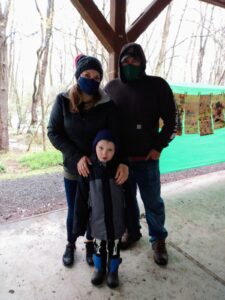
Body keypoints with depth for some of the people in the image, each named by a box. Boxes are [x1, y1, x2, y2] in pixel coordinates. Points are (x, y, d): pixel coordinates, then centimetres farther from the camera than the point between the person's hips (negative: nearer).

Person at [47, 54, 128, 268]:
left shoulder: (107, 105, -12)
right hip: (72, 168, 0)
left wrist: (123, 162, -30)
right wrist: (76, 157, -19)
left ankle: (90, 244, 42)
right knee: (73, 211, 14)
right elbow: (53, 132, -9)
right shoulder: (63, 100, -10)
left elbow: (116, 136, -12)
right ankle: (70, 245, 41)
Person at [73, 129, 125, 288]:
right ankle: (99, 268, 48)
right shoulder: (88, 169, -14)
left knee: (114, 246, 19)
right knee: (99, 246, 22)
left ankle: (113, 270, 45)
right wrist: (79, 224, -5)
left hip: (116, 220, 0)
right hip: (97, 220, 0)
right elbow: (81, 199, -8)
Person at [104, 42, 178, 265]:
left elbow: (171, 119, -2)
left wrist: (158, 147, -9)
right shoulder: (112, 87, 2)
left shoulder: (157, 85, -6)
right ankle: (131, 232, 41)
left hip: (146, 159, -2)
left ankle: (158, 240, 33)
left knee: (153, 201, 11)